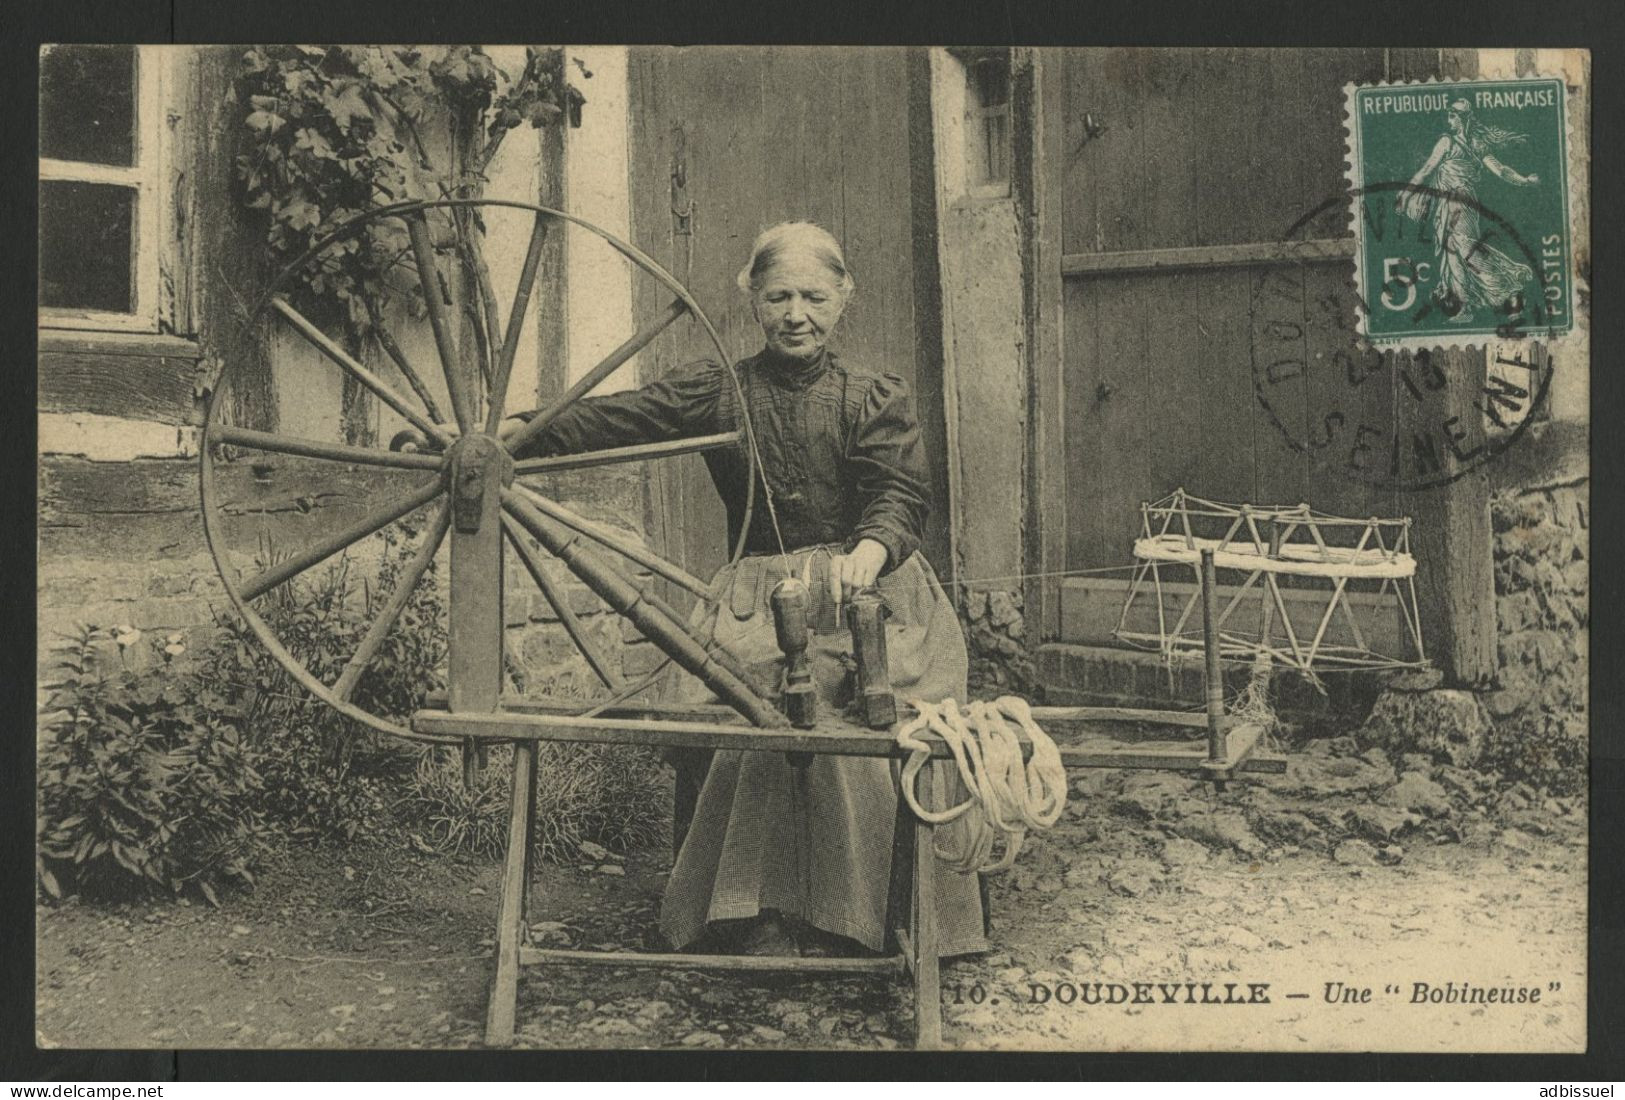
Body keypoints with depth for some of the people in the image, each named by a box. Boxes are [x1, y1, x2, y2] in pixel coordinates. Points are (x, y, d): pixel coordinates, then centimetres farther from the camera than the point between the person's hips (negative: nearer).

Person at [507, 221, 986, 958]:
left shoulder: (876, 400, 9)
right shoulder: (717, 392, 13)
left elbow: (900, 496, -6)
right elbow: (613, 421, 3)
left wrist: (867, 552, -29)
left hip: (868, 589, -1)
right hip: (758, 595, 1)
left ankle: (851, 914, -13)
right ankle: (762, 913, -16)